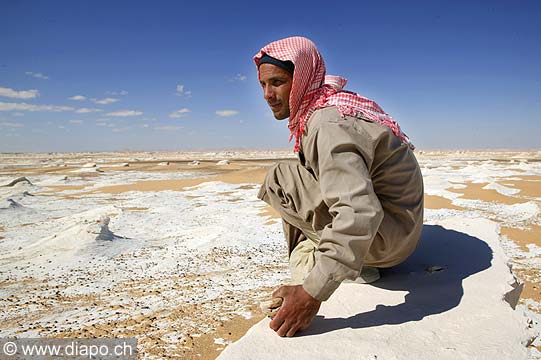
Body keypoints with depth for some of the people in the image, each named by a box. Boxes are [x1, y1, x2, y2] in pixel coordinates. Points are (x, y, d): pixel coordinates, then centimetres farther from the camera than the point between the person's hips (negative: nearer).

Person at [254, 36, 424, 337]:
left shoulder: (328, 123, -23)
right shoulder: (332, 105, 8)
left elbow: (360, 213, -36)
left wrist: (313, 292, -35)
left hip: (385, 236, -9)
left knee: (280, 180, -12)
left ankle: (309, 274, -2)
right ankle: (307, 268, 11)